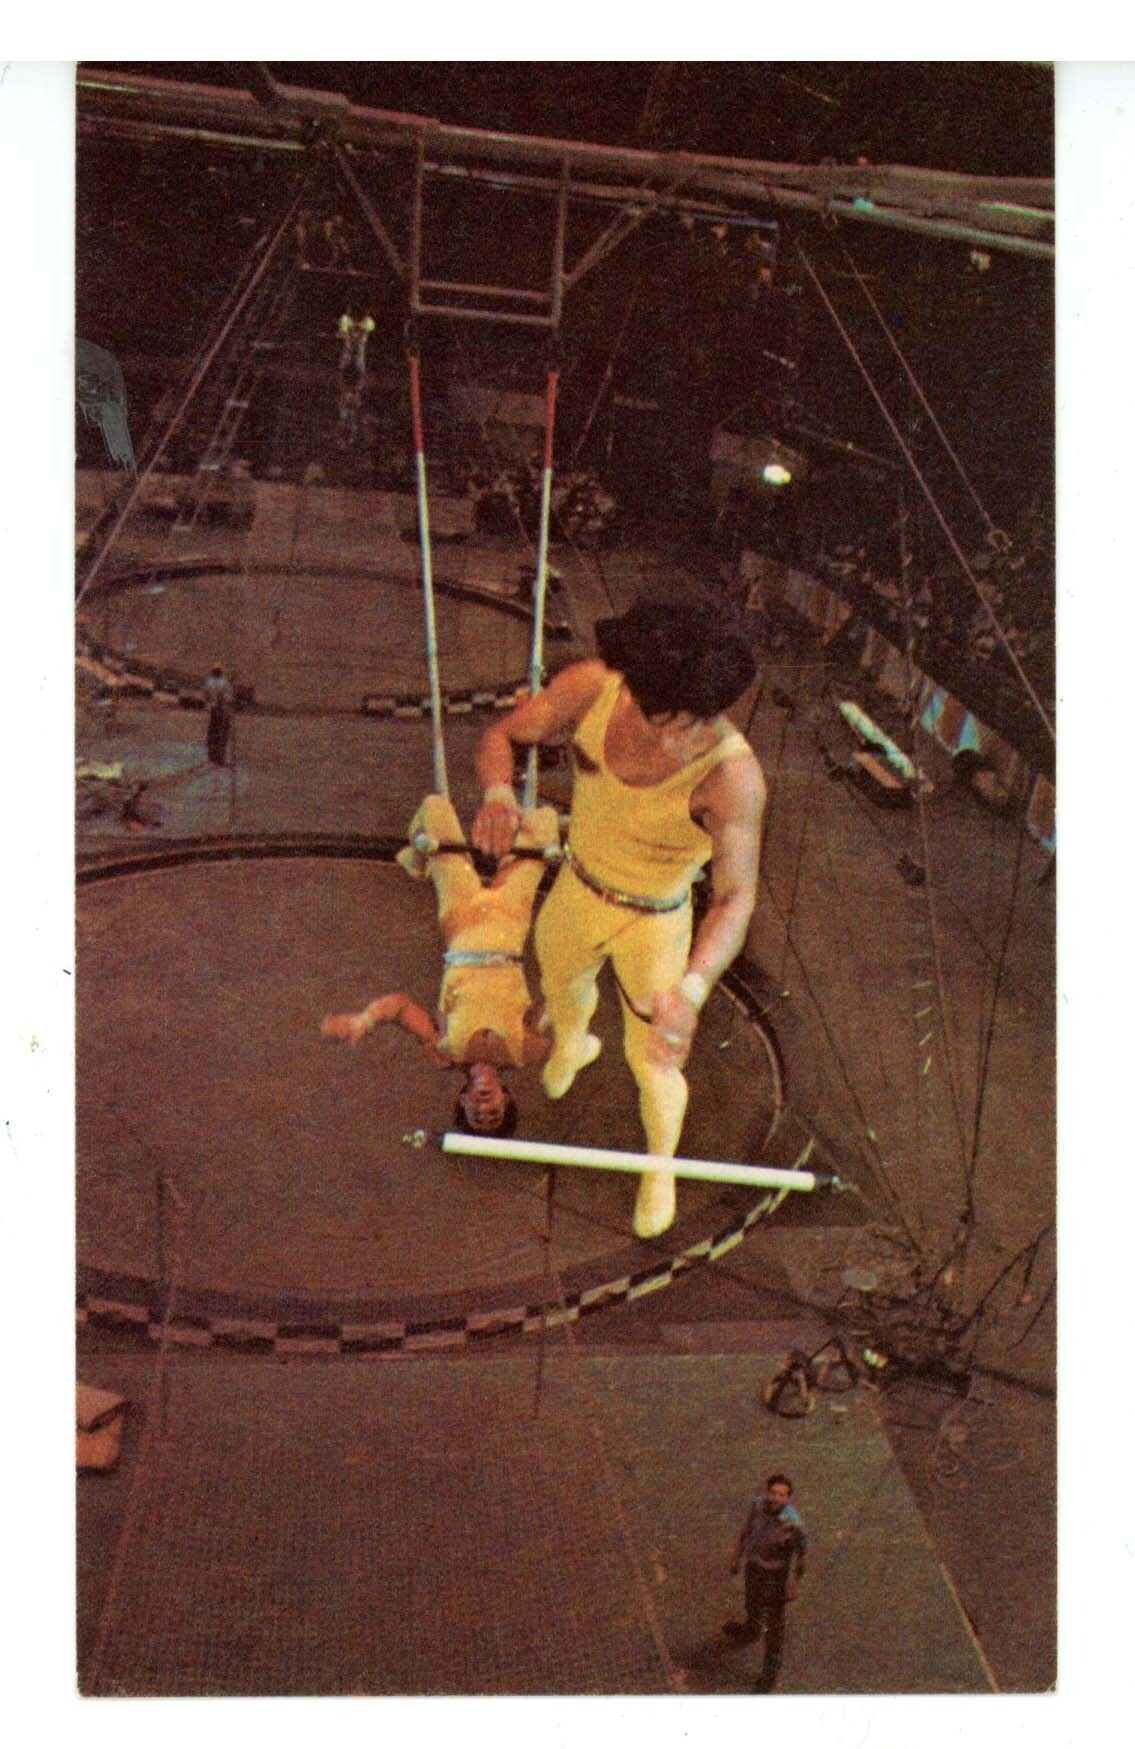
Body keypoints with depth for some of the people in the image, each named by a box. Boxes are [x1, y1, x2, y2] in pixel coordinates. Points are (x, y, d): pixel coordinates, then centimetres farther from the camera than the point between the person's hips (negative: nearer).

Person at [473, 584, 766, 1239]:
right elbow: (502, 737, -15)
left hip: (655, 925, -4)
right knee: (561, 987, 35)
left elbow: (736, 899, -38)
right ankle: (574, 1044, 75)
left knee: (653, 1069, 16)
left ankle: (661, 1165, 51)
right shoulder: (592, 687, -28)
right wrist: (499, 793, -40)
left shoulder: (732, 773, -38)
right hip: (577, 891, 4)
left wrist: (690, 991, -56)